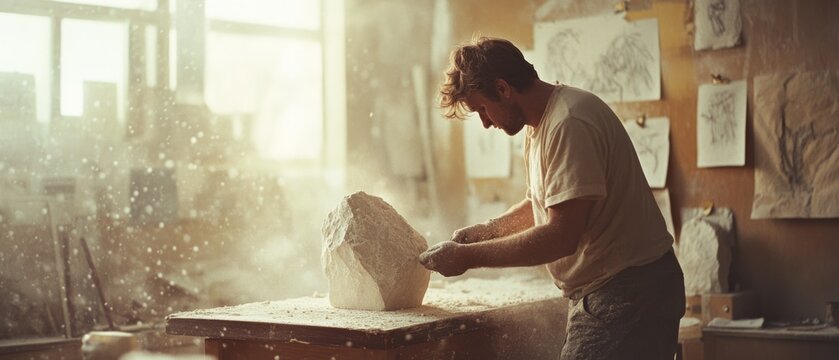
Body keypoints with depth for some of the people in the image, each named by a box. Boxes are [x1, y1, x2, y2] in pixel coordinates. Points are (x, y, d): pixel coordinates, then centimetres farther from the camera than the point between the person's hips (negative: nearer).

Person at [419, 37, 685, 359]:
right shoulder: (539, 124, 11)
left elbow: (562, 235, -26)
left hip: (629, 293, -10)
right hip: (601, 293, 10)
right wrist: (488, 231, 8)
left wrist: (468, 256, -20)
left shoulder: (569, 124, -21)